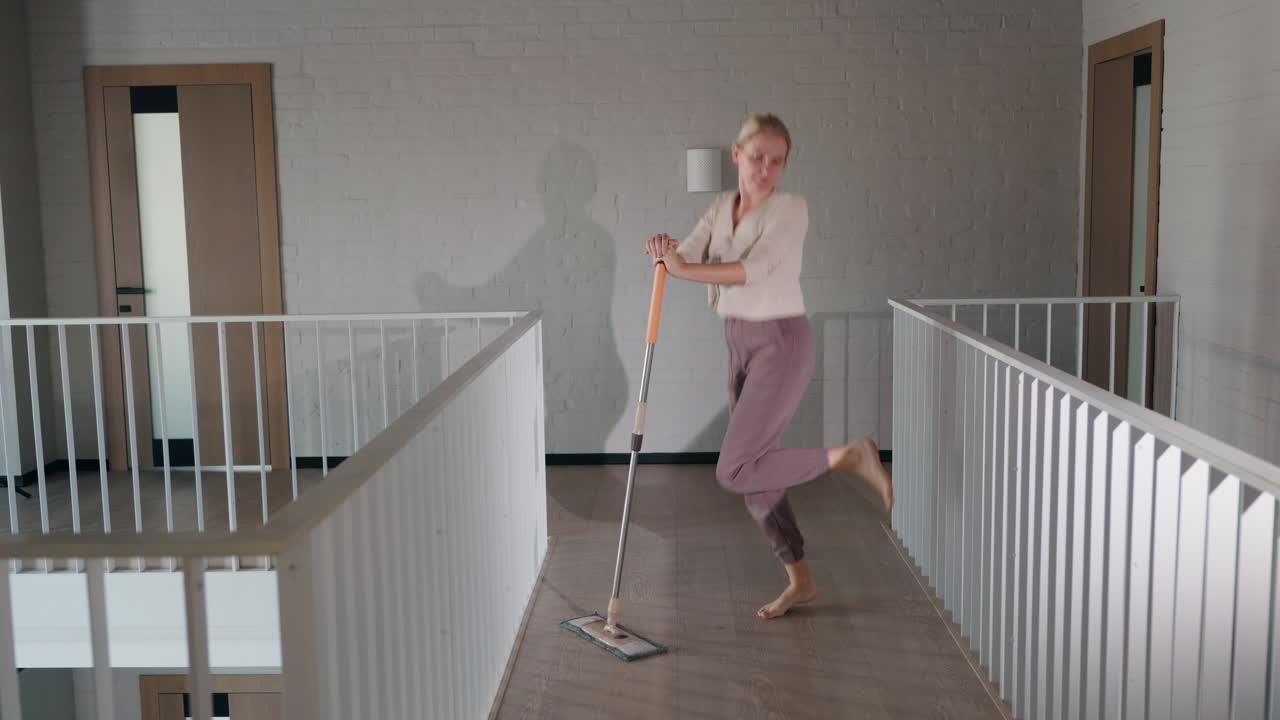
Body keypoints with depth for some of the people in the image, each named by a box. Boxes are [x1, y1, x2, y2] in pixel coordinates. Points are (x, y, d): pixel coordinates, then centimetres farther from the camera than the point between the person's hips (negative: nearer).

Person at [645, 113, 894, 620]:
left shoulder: (790, 209, -11)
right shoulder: (722, 208, 9)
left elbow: (755, 269, -25)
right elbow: (686, 259, -3)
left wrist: (685, 268, -30)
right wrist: (665, 252, -25)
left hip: (782, 342, -7)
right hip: (741, 345, 7)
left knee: (734, 471, -15)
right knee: (752, 472, 10)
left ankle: (849, 458, -2)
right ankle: (800, 581, 25)